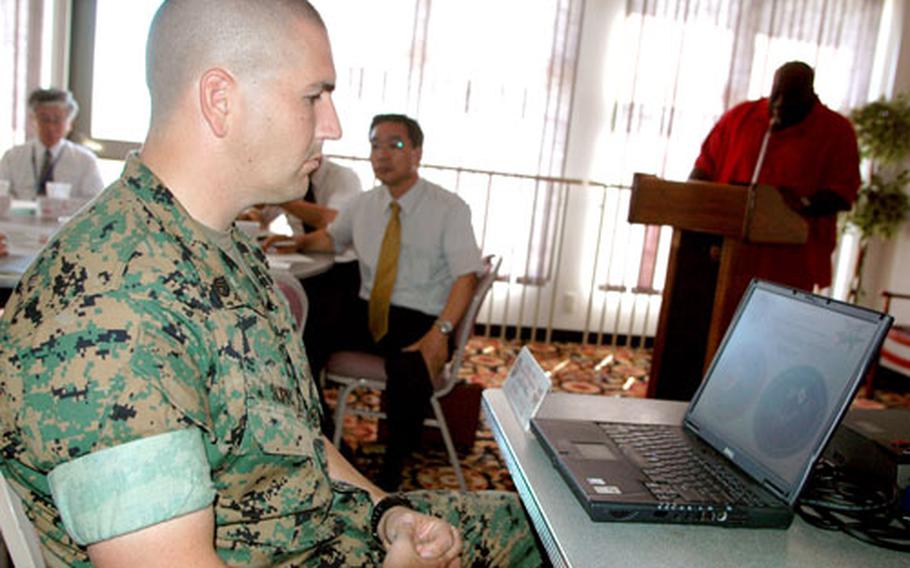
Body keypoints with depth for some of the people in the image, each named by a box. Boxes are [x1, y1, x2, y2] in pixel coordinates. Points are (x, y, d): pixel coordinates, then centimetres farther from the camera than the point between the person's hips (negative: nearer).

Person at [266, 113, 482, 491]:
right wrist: (295, 242, 8)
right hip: (367, 311, 5)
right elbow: (331, 237, 31)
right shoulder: (363, 206, 12)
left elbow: (465, 276, -12)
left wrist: (439, 333, -27)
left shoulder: (449, 209, -3)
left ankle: (389, 480, -14)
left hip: (421, 319, -4)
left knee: (409, 373, -37)